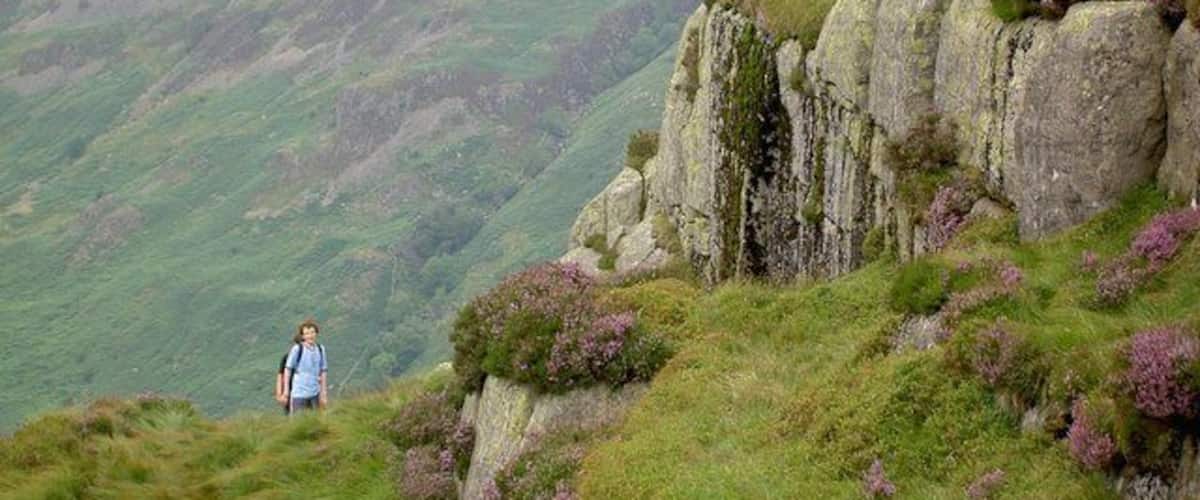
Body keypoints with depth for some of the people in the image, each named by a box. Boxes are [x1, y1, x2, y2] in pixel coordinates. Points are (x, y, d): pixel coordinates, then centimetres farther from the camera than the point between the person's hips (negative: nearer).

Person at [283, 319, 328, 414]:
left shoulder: (320, 349, 4)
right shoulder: (297, 349, -10)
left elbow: (323, 371, 11)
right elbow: (287, 369, -4)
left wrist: (323, 392, 11)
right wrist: (286, 390, -2)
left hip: (314, 392, 5)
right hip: (299, 392, -5)